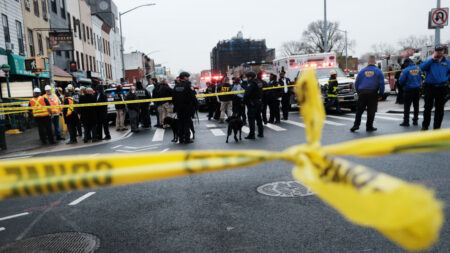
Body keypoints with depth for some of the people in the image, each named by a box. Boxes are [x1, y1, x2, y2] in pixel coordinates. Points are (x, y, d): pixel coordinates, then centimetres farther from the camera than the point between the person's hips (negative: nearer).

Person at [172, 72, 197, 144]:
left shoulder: (176, 86, 6)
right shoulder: (187, 85, -12)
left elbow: (173, 98, 9)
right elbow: (192, 97, -15)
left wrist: (175, 106, 17)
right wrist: (195, 103, -1)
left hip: (178, 108, 5)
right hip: (187, 108, -5)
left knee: (180, 123, 10)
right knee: (187, 122, 0)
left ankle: (181, 138, 14)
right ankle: (187, 138, 0)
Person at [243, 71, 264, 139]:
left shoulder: (251, 84, -17)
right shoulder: (258, 83, 10)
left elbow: (247, 94, -22)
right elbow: (261, 93, 16)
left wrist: (244, 101, -8)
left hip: (252, 103, -9)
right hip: (258, 102, 9)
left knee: (251, 119, -4)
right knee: (258, 118, 17)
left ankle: (252, 134, -3)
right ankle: (261, 133, 24)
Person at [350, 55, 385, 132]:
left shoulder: (362, 71, 8)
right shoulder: (378, 71, 3)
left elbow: (356, 82, 9)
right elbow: (382, 83, -1)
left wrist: (358, 91, 18)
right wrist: (381, 93, 7)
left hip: (362, 93, 2)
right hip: (372, 93, -2)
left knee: (359, 110, 8)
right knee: (371, 111, 6)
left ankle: (356, 125, 1)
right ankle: (369, 126, 9)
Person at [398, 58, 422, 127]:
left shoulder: (405, 70, -14)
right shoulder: (418, 69, 4)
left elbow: (401, 81, -11)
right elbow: (420, 78, 15)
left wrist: (403, 85, 8)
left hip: (409, 90, -6)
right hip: (417, 89, 6)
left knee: (406, 106, -1)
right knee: (416, 106, 13)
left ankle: (406, 121, -2)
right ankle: (415, 121, 19)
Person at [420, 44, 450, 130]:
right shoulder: (430, 61, 1)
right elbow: (422, 67, -18)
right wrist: (432, 59, -18)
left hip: (441, 88, 3)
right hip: (429, 87, -3)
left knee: (439, 109, 7)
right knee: (428, 107, -3)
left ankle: (437, 127, 16)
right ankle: (425, 126, 8)